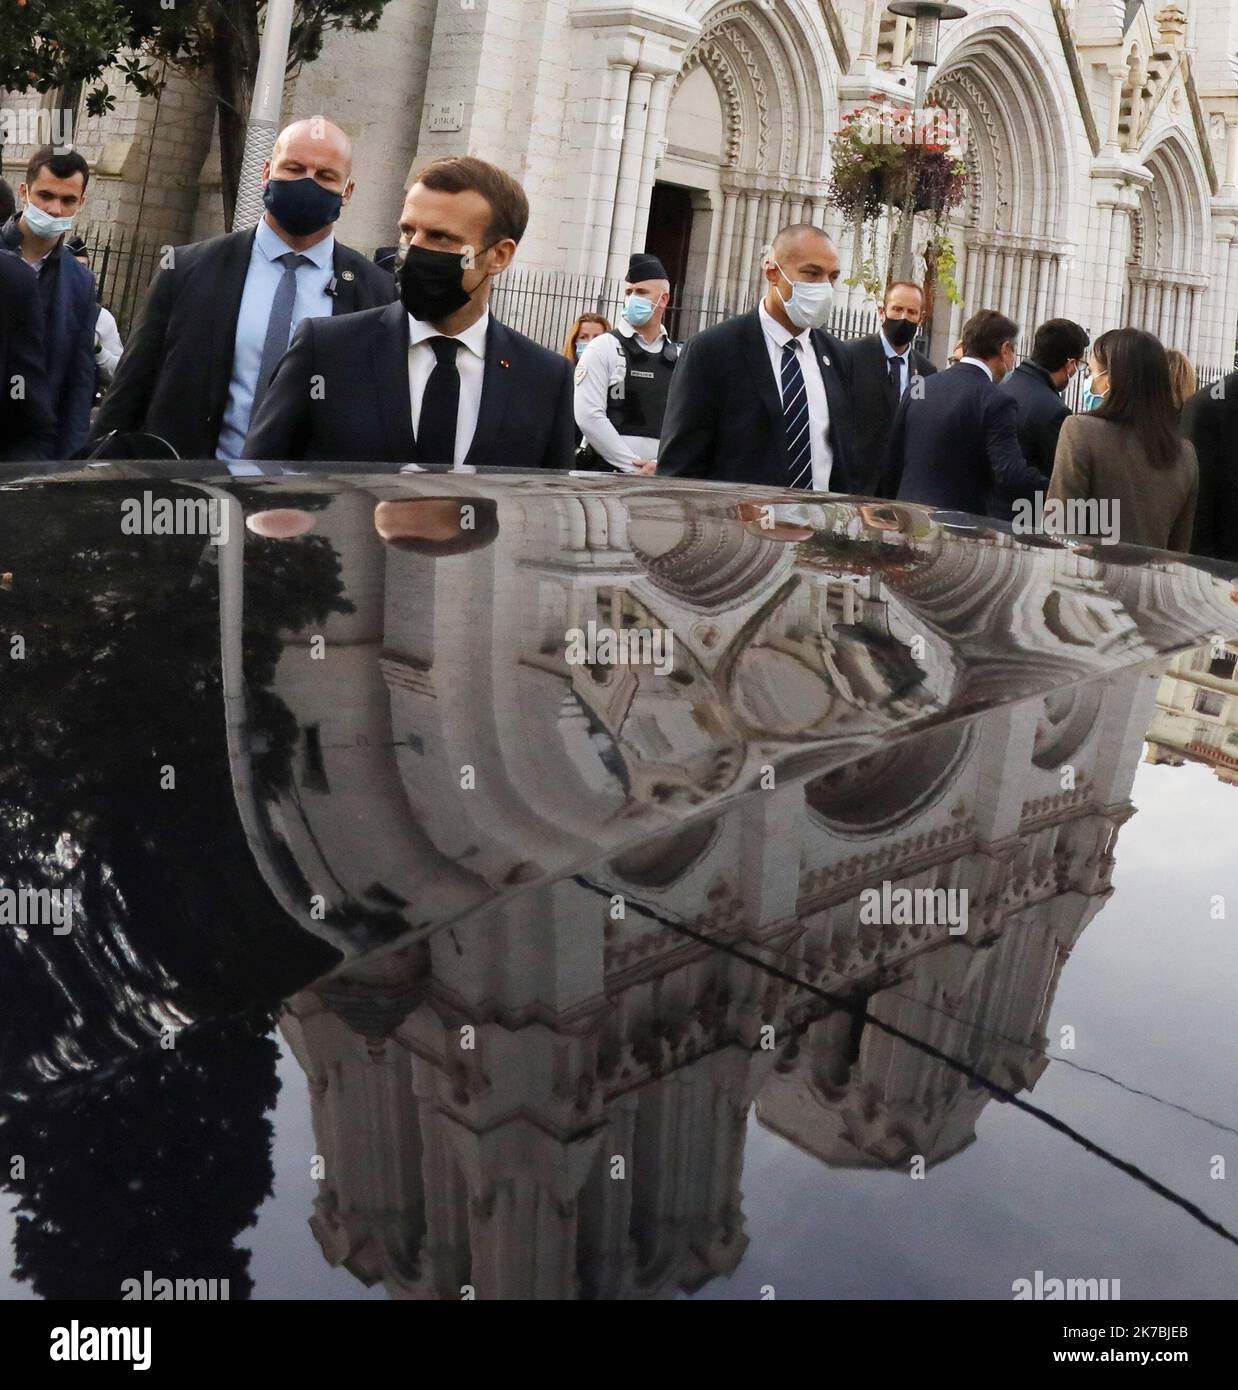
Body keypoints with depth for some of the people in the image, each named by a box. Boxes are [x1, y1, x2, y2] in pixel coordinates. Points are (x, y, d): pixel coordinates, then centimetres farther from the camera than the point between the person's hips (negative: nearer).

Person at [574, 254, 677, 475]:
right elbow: (589, 416, -8)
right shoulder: (603, 348, 3)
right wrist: (633, 467, -11)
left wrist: (662, 465, -9)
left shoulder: (680, 359, 14)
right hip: (609, 473, -3)